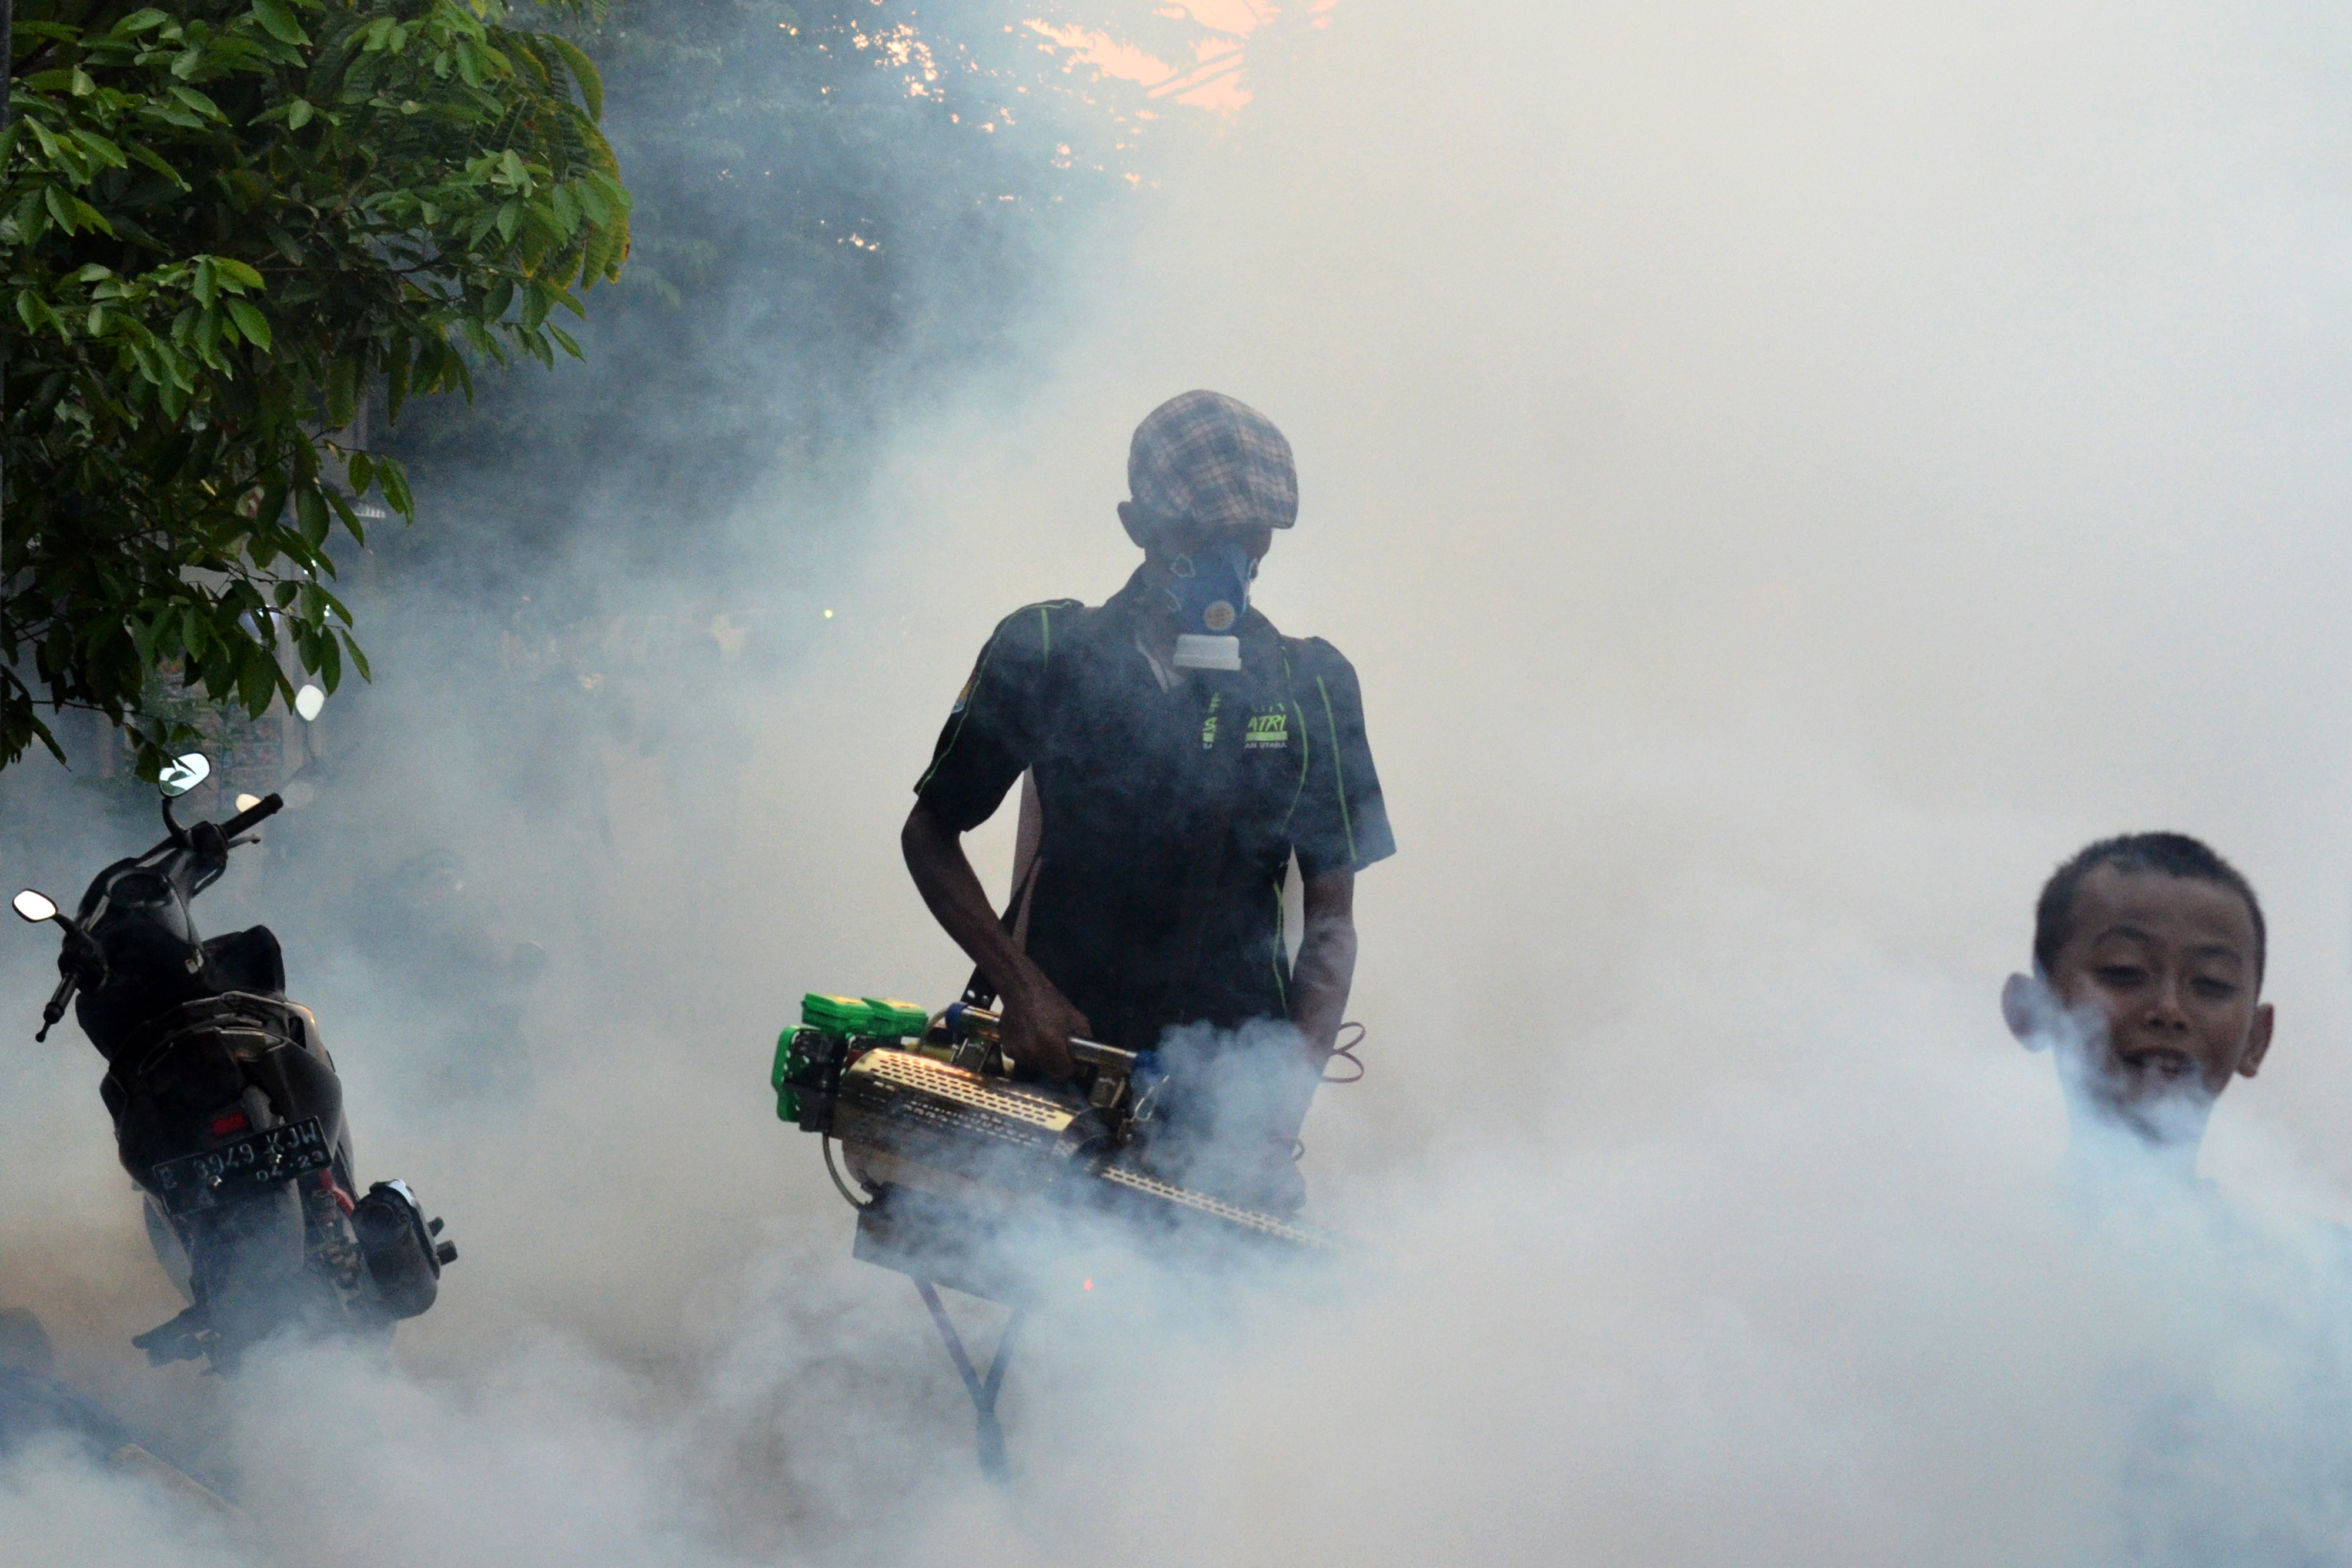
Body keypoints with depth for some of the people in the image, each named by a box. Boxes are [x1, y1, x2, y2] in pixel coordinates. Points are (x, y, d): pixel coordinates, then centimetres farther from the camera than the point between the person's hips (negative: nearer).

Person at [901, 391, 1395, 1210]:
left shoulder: (1311, 685, 7)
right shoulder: (1043, 652, 4)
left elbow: (1330, 919, 8)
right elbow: (929, 835, 12)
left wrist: (1288, 1095, -7)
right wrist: (1021, 986, -2)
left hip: (1230, 1079, 1)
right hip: (1061, 1065, 0)